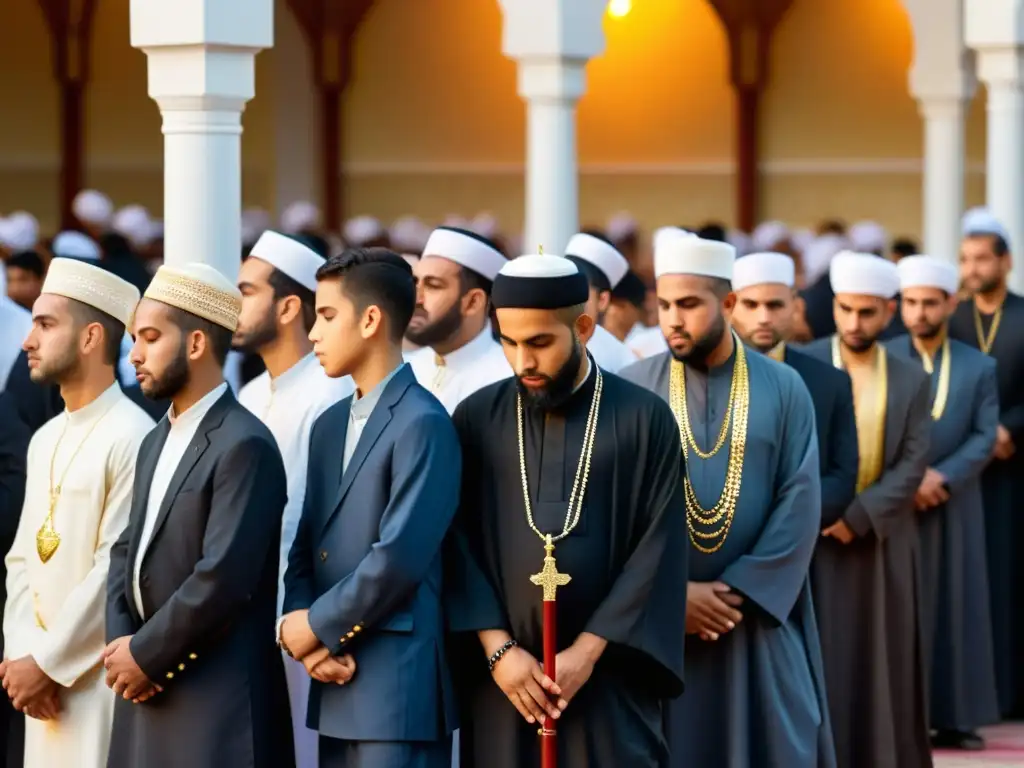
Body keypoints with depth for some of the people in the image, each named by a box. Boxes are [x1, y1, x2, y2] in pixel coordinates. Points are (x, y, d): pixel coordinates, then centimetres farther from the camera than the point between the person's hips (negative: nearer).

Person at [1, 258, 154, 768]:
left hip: (102, 680, -7)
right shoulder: (44, 440, 14)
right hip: (46, 681, 7)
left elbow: (120, 569, -16)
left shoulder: (133, 437, -13)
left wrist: (46, 664, -11)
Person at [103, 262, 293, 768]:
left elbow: (224, 576, -21)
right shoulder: (157, 442, 18)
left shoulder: (244, 446, -14)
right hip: (147, 694, 9)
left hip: (218, 702, -9)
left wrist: (145, 653, -12)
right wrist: (119, 644, -1)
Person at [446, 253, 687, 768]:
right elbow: (457, 545, 3)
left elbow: (658, 552, -4)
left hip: (607, 681, -2)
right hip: (502, 682, 2)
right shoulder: (475, 421, 5)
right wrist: (497, 649, -9)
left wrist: (586, 653, -10)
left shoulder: (644, 420, -1)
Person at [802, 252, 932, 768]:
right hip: (811, 540, -2)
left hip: (881, 543, 2)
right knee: (816, 666, -3)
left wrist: (858, 517, -14)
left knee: (879, 668, 6)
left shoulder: (912, 380, 4)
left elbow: (913, 465, -3)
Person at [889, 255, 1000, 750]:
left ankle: (954, 717, 5)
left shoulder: (979, 367, 6)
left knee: (956, 610, 2)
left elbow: (985, 437, -2)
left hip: (955, 506, 1)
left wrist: (942, 476, -16)